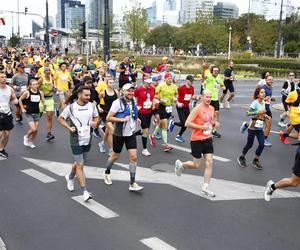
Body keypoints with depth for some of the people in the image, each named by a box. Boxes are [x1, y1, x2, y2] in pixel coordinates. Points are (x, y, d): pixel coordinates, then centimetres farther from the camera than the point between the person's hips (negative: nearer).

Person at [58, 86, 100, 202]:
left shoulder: (92, 106, -1)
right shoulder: (71, 107, -10)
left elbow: (96, 117, 14)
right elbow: (60, 118, 1)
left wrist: (95, 122, -8)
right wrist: (69, 127, -13)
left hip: (88, 140, 5)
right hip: (76, 141, -5)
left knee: (79, 163, 21)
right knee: (80, 165, -6)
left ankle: (70, 177, 51)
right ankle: (84, 192, 0)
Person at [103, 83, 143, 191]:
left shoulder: (133, 102, 3)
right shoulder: (118, 102, -16)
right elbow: (108, 118, -18)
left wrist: (136, 120, 6)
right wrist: (122, 119, -26)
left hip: (131, 134, 5)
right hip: (119, 134, -5)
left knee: (133, 157, -4)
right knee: (115, 156, 13)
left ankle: (132, 183, 2)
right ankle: (107, 172, 42)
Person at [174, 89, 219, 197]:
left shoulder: (212, 108, 7)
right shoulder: (197, 109, -15)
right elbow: (187, 123, -19)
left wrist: (215, 123, 3)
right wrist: (202, 127, -23)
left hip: (208, 139, 6)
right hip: (197, 140, -6)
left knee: (209, 163, -2)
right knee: (196, 165, 5)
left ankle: (205, 188, 7)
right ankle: (180, 164, 34)